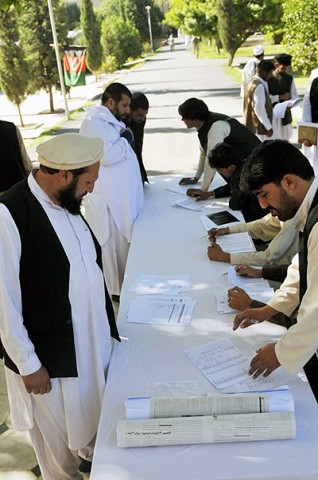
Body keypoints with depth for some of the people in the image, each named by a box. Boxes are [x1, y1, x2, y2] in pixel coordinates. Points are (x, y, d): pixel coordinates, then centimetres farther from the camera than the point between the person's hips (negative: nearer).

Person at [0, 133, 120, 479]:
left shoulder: (65, 201, -1)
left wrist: (106, 323, 14)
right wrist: (28, 365, -14)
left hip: (93, 338, 7)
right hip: (49, 356, -7)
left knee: (96, 414, 27)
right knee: (58, 441, 17)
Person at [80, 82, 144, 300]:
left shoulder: (110, 120, 16)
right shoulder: (94, 121, -16)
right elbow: (106, 155, -26)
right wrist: (125, 140, -12)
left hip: (122, 195, 10)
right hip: (109, 198, -10)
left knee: (125, 240, 17)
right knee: (115, 245, 1)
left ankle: (125, 284, 30)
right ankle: (116, 290, 16)